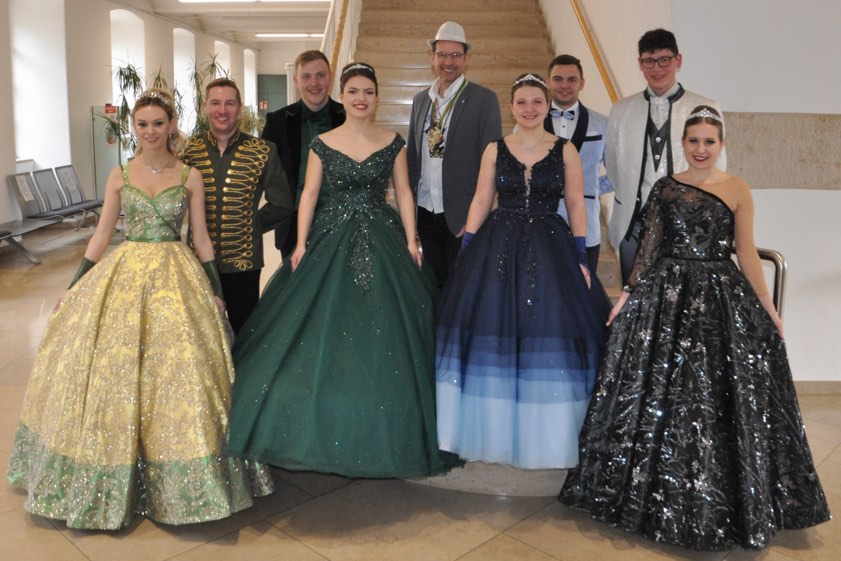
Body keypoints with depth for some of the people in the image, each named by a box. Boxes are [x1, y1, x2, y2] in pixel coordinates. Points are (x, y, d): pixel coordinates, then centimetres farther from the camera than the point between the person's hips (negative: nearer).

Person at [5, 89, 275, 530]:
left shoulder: (190, 177, 3)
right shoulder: (120, 176, 6)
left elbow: (201, 239, 5)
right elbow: (101, 235, 10)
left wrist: (216, 290, 1)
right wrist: (74, 287, 8)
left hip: (176, 279, -2)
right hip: (123, 276, 2)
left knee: (177, 372, -3)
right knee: (112, 370, 4)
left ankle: (175, 481, 14)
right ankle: (114, 479, 22)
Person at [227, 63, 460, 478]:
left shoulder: (393, 144, 5)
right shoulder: (322, 144, 4)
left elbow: (403, 194, 5)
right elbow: (309, 195, 3)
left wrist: (411, 242, -5)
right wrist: (301, 244, -6)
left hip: (382, 241, 0)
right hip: (332, 241, 0)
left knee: (382, 337, 1)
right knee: (323, 334, 1)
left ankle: (380, 433, 16)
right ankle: (327, 428, 16)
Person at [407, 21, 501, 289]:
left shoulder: (484, 99, -6)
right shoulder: (421, 99, 10)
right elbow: (412, 154, 14)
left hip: (461, 214, -5)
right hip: (425, 211, 5)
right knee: (434, 285, 16)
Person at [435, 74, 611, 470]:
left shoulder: (565, 150, 5)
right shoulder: (495, 150, 7)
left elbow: (576, 206, 3)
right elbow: (481, 202, 6)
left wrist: (581, 258, -4)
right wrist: (465, 252, -1)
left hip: (550, 248, -1)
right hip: (498, 246, 1)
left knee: (550, 334, -2)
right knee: (493, 331, 1)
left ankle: (546, 438, 13)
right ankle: (496, 433, 17)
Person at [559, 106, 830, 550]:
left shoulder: (737, 189, 1)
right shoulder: (665, 188, 6)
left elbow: (747, 254, 2)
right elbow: (648, 248, 8)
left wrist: (769, 310, -1)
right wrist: (629, 294, 3)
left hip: (719, 300, -1)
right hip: (664, 297, 2)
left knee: (716, 402, 4)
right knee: (656, 395, 6)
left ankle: (717, 502, 23)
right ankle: (660, 492, 25)